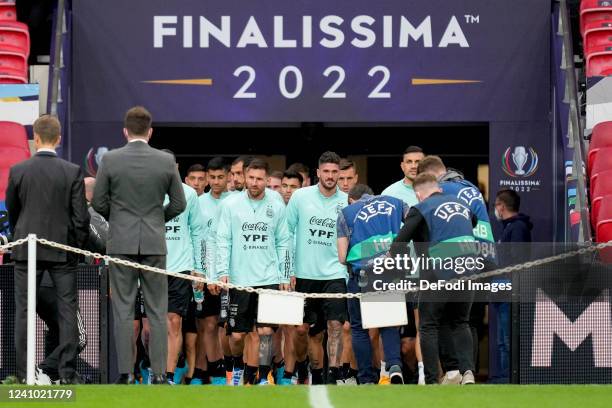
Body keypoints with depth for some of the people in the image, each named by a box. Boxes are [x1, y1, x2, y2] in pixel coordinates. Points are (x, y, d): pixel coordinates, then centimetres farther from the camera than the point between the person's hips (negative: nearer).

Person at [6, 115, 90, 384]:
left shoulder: (18, 171, -3)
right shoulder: (72, 172, -6)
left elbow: (12, 213, 9)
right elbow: (81, 217, -6)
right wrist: (79, 248, 8)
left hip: (26, 249, 1)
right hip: (63, 249, 0)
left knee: (24, 311, 5)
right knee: (67, 309, 4)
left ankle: (24, 373, 3)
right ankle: (67, 372, 0)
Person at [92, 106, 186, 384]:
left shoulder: (110, 160, -5)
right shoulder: (166, 161, -2)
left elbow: (98, 203, 0)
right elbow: (178, 204, 3)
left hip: (121, 242, -1)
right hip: (154, 243, 1)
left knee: (123, 310, 3)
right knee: (157, 311, 5)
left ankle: (124, 373, 0)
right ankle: (158, 373, 2)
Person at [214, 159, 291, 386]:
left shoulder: (277, 207, 7)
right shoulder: (230, 205, 2)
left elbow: (283, 243, 10)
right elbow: (223, 241, 2)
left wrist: (285, 277, 7)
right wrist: (222, 272, -8)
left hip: (269, 279, 0)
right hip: (239, 280, 0)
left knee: (266, 331, -7)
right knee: (237, 334, 3)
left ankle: (264, 378, 1)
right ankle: (238, 367, 31)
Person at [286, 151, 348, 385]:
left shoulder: (346, 201, 1)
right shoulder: (301, 197, 1)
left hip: (335, 275, -1)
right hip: (305, 275, 1)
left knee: (335, 326, -13)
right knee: (301, 329, 6)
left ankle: (332, 378, -14)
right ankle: (301, 369, 31)